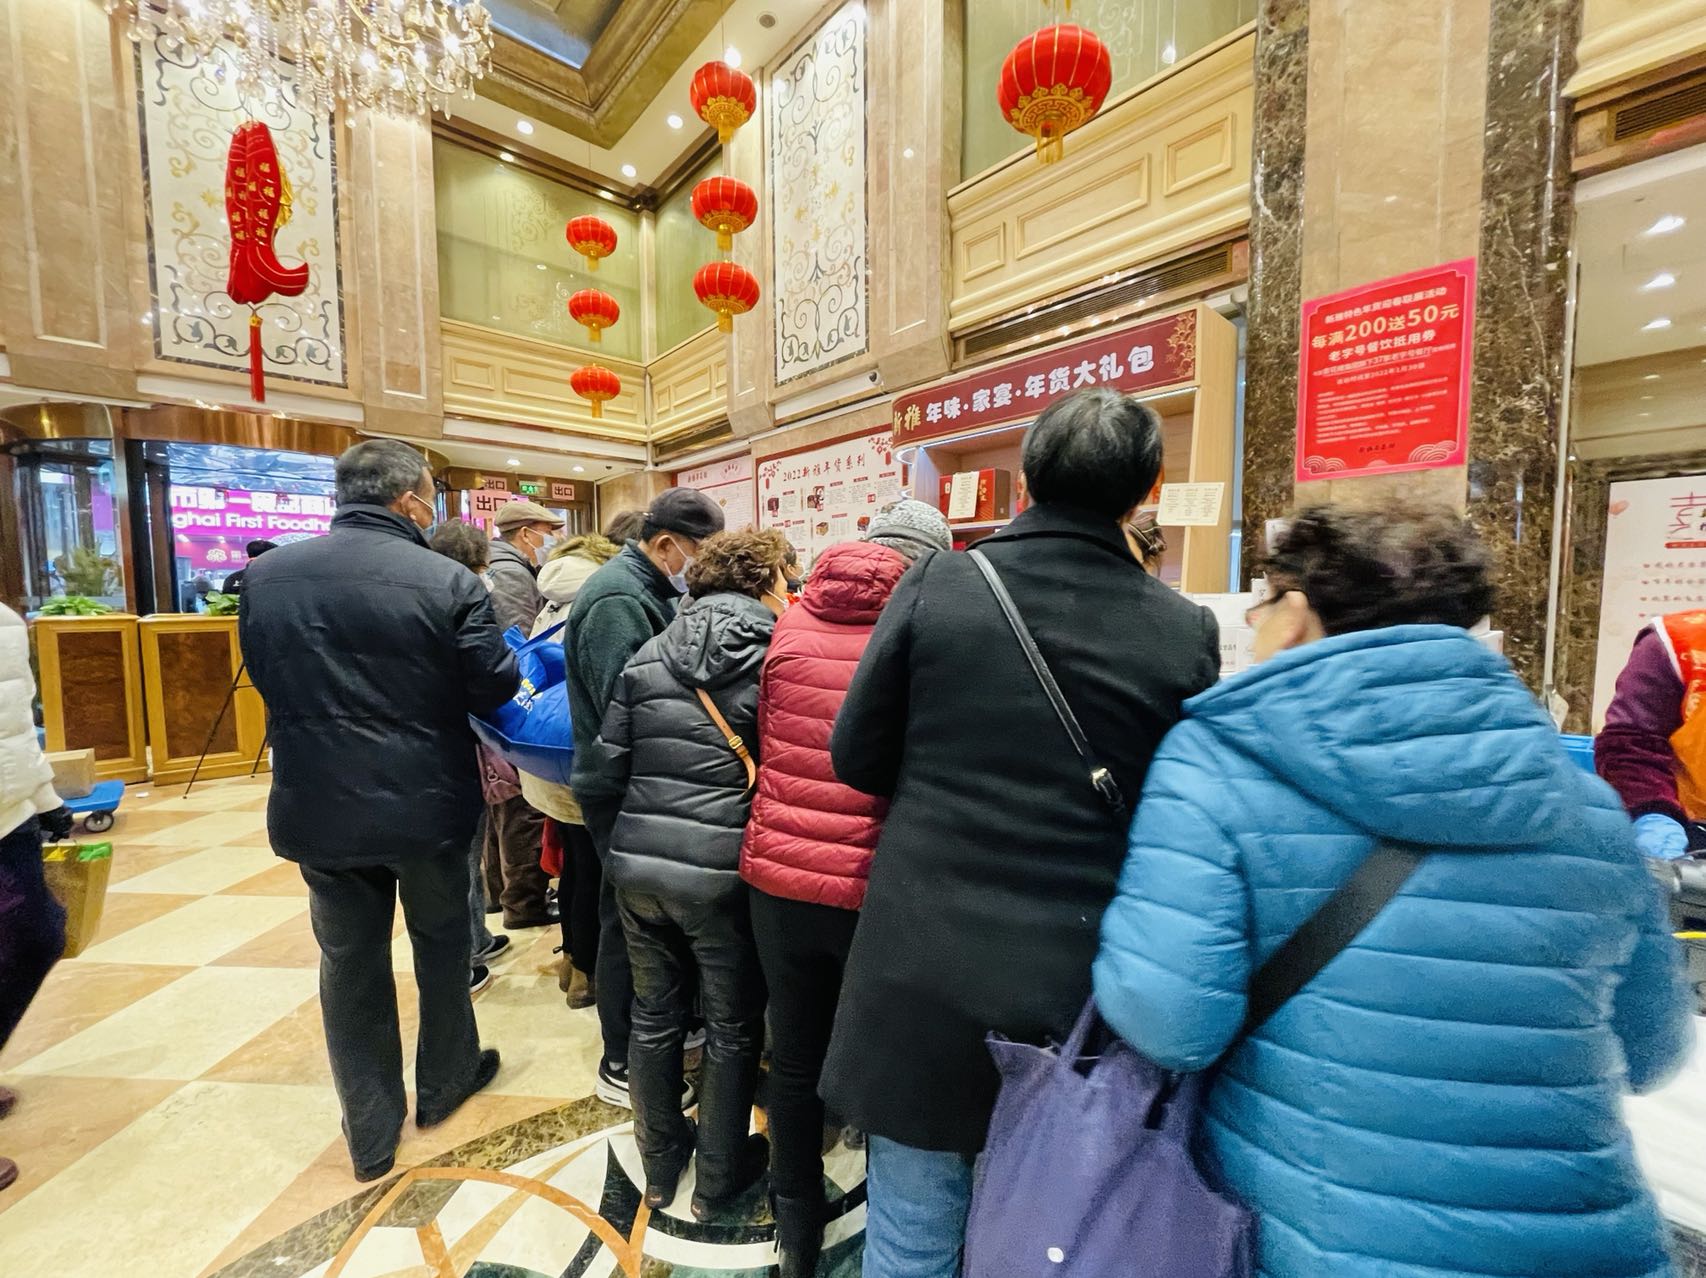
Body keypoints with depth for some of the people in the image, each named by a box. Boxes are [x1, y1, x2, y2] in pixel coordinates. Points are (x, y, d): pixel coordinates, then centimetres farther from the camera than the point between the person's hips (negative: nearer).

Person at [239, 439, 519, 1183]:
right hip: (428, 804, -3)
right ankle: (445, 1081, 41)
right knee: (441, 943, 20)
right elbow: (496, 689, -12)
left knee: (350, 963, 17)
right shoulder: (447, 581, -17)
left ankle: (370, 1134, 31)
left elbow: (263, 677, 10)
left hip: (320, 807, 3)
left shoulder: (265, 576, -2)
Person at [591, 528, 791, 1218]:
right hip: (723, 870, -4)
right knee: (733, 1028, 19)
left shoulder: (646, 655, 3)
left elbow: (610, 761, 4)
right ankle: (718, 1179, 38)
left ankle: (659, 1166, 44)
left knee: (655, 1015, 23)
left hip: (637, 860, 5)